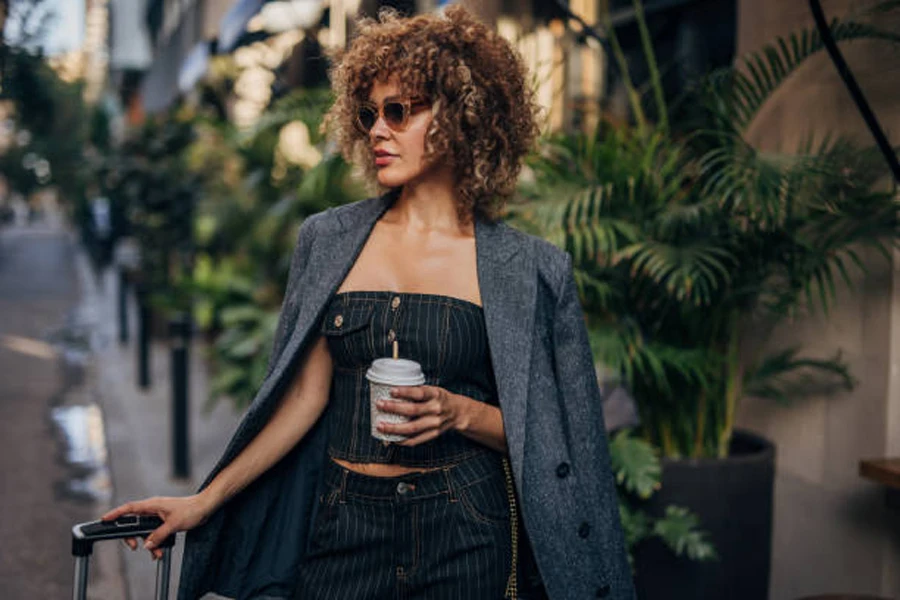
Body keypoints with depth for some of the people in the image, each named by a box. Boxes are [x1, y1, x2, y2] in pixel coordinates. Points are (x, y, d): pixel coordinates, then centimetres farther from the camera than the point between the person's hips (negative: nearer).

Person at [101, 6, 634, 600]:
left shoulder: (528, 268, -3)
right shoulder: (328, 240, 3)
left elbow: (545, 430, 1)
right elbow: (306, 396, 4)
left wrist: (461, 413, -17)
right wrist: (205, 501, 2)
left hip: (469, 535, -2)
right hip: (343, 526, 2)